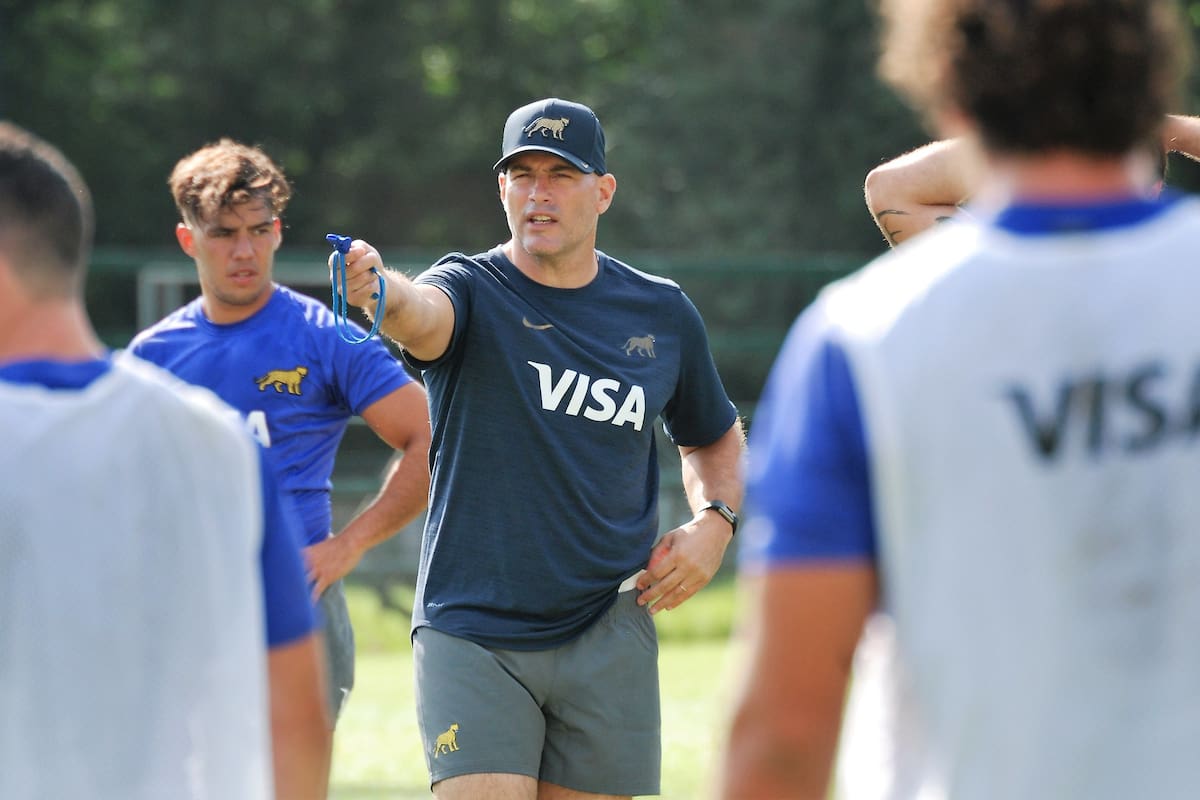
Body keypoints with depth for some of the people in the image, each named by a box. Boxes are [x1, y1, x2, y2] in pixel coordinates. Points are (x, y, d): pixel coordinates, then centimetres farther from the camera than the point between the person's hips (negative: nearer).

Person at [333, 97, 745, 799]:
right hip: (471, 635, -3)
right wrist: (382, 293, -53)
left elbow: (716, 436, 24)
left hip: (608, 634, 3)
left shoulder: (662, 314, 7)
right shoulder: (474, 291, -3)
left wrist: (715, 520, 3)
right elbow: (425, 314, -29)